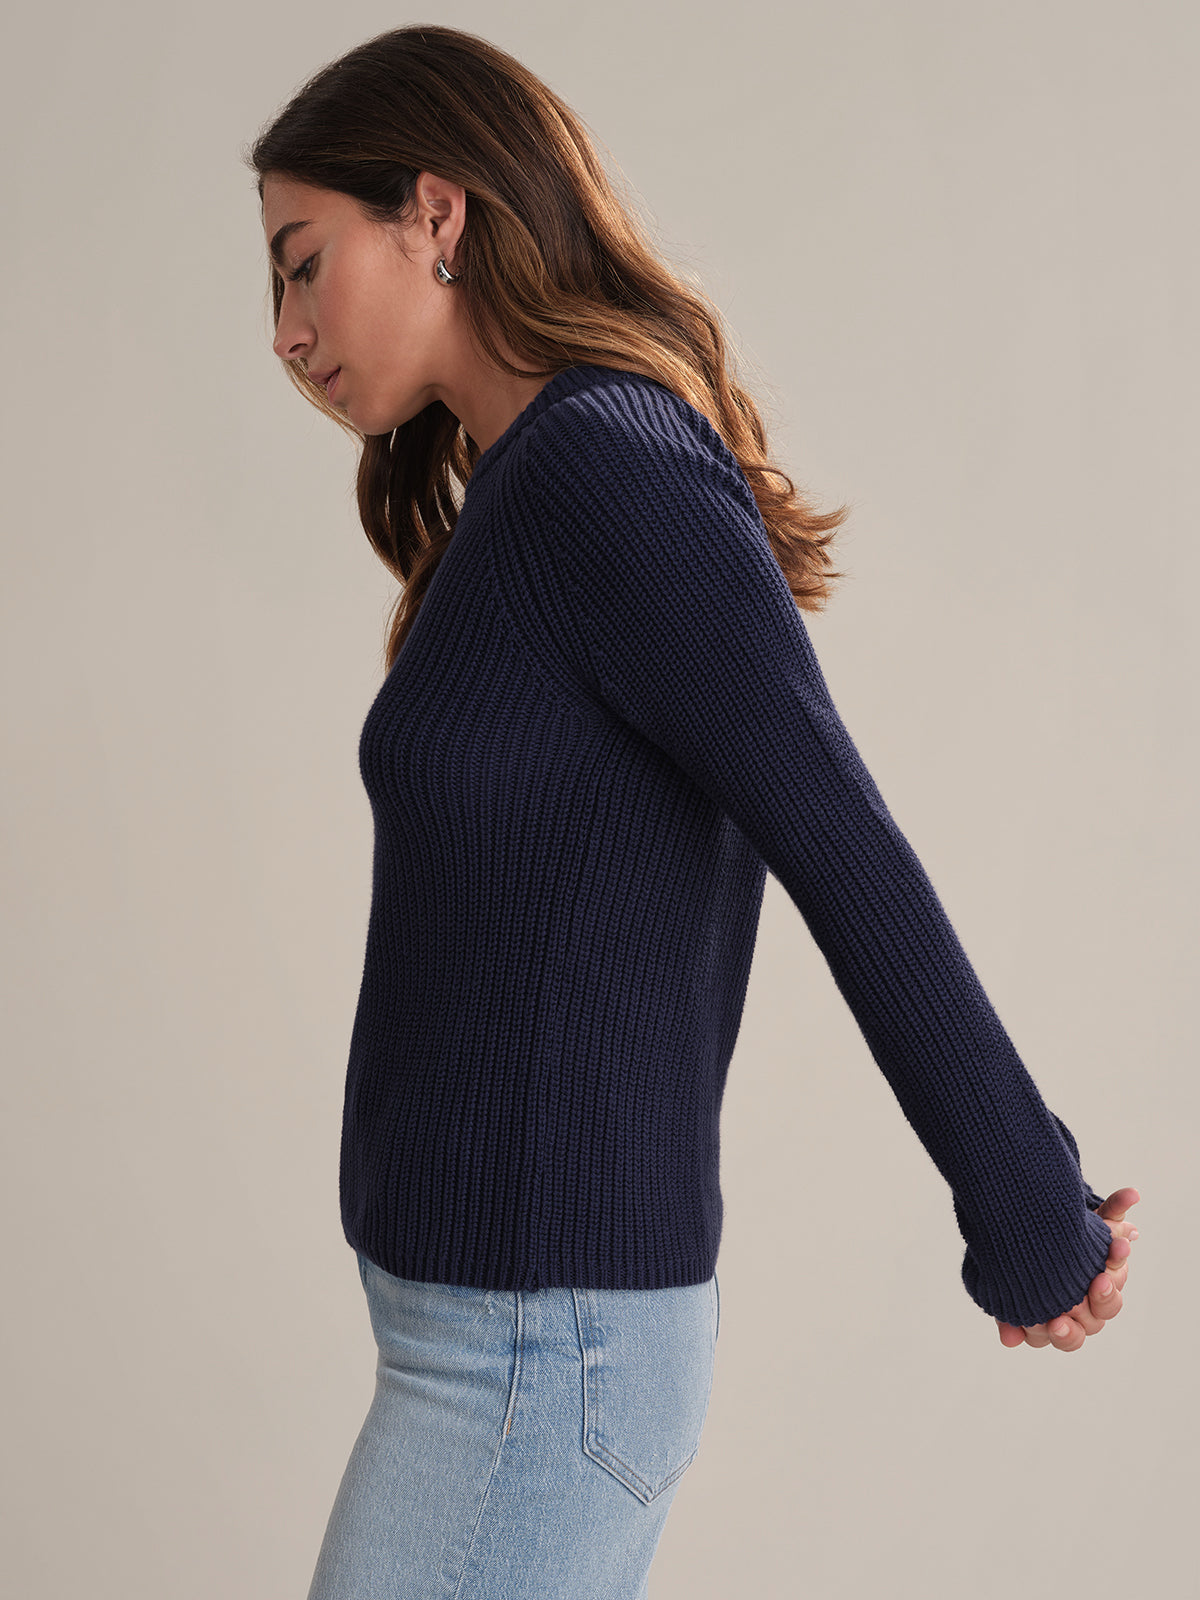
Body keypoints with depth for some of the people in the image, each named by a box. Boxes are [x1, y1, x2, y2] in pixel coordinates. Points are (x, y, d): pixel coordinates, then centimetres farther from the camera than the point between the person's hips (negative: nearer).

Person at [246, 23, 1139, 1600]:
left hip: (535, 1351, -9)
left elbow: (855, 870, -18)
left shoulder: (608, 468, -17)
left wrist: (1033, 1223, -10)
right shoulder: (527, 490, 13)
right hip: (508, 1323, 9)